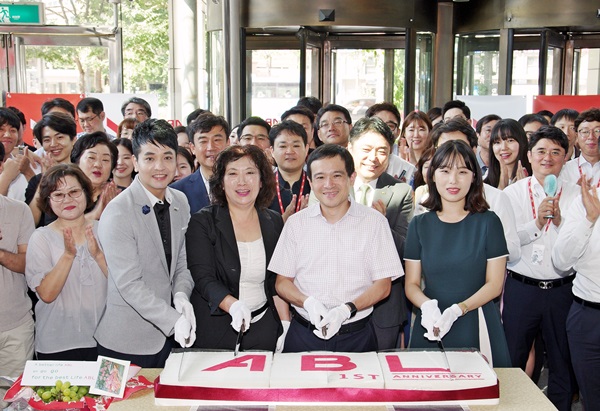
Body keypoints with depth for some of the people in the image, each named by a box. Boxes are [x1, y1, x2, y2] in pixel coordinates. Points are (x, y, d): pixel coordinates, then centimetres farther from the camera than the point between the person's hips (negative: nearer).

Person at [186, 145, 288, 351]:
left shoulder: (274, 222, 6)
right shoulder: (202, 222, -6)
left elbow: (277, 281, 10)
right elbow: (203, 279, -15)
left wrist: (285, 326, 1)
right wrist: (233, 306, -32)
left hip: (263, 330, 3)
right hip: (213, 332, -3)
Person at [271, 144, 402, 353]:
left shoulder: (374, 221, 0)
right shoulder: (296, 223, 4)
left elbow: (383, 285, -2)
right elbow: (282, 281, 5)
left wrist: (347, 309, -18)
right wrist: (308, 303, -15)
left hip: (357, 335, -1)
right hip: (304, 334, 1)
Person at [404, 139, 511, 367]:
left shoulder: (488, 222, 0)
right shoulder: (420, 225, 5)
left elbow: (494, 284, -3)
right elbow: (411, 284, 5)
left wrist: (458, 310, -17)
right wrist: (427, 306, -17)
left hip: (478, 329, -1)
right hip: (431, 330, 1)